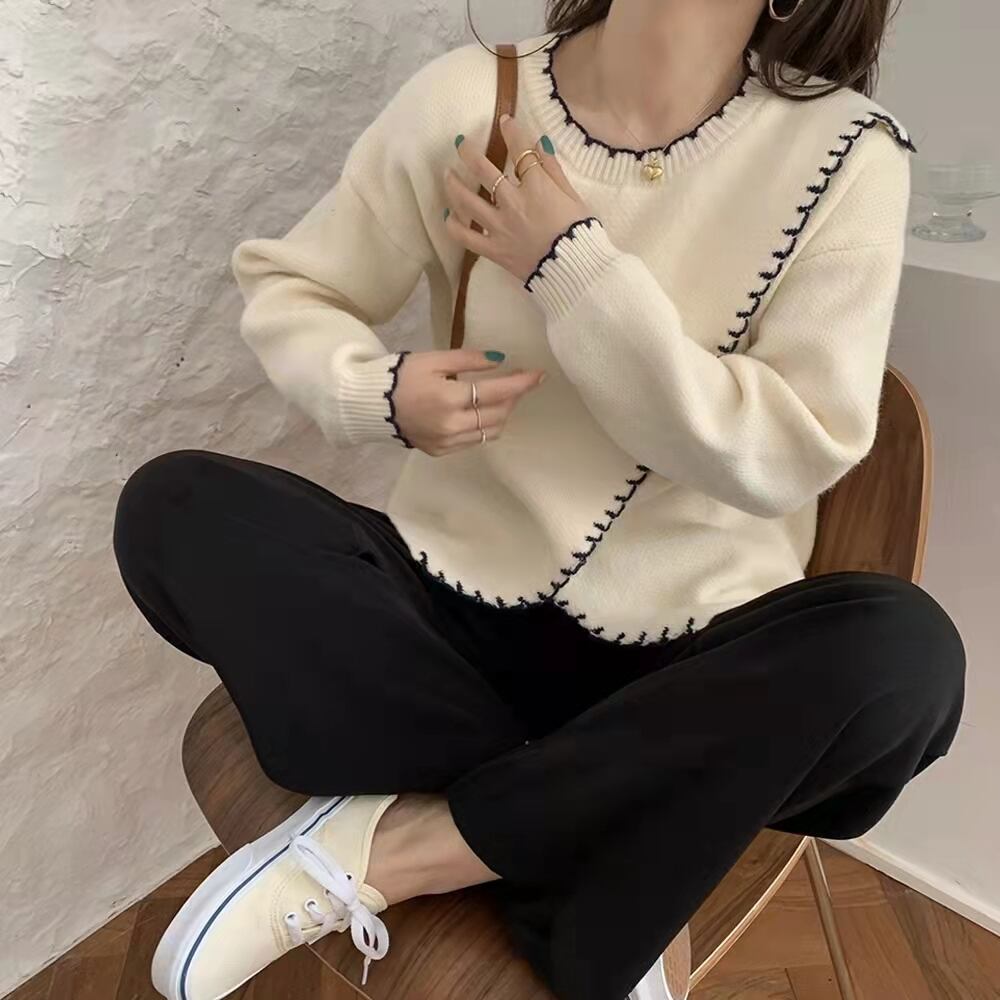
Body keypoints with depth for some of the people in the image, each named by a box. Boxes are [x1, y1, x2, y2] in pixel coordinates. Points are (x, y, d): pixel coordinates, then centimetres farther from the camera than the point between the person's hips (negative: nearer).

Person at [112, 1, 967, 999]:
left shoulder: (844, 152, -8)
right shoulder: (468, 98, -5)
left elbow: (787, 459, -15)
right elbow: (284, 286, 2)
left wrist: (572, 265, -19)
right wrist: (380, 390, -20)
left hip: (680, 654, 0)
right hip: (458, 600, 2)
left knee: (901, 651, -29)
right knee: (173, 505, -18)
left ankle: (393, 846, -15)